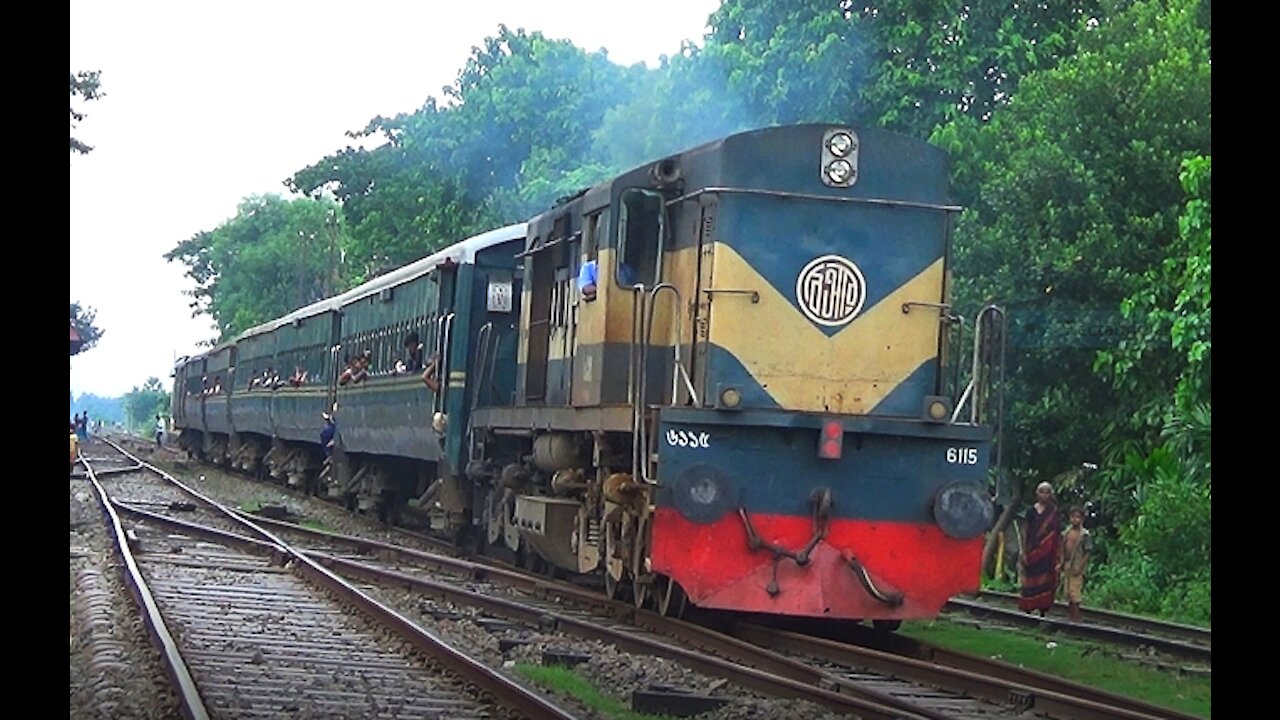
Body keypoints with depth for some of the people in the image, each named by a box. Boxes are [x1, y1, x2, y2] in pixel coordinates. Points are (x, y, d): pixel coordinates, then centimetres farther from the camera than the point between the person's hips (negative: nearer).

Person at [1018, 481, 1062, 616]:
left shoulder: (1054, 513, 5)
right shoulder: (1031, 511, 1)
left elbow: (1058, 534, 5)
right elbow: (1024, 532, 2)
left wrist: (1059, 554, -1)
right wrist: (1024, 552, -4)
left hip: (1048, 554, 1)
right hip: (1033, 552, -1)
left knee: (1046, 582, 1)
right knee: (1031, 581, -1)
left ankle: (1043, 610, 5)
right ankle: (1028, 610, 3)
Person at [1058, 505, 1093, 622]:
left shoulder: (1085, 534, -12)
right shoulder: (1067, 532, 7)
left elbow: (1087, 553, -12)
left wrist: (1080, 567, -16)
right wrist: (1061, 563, 7)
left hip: (1077, 568, -7)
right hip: (1067, 566, 7)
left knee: (1075, 592, -8)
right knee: (1068, 593, 13)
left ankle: (1076, 618, -2)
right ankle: (1071, 617, 23)